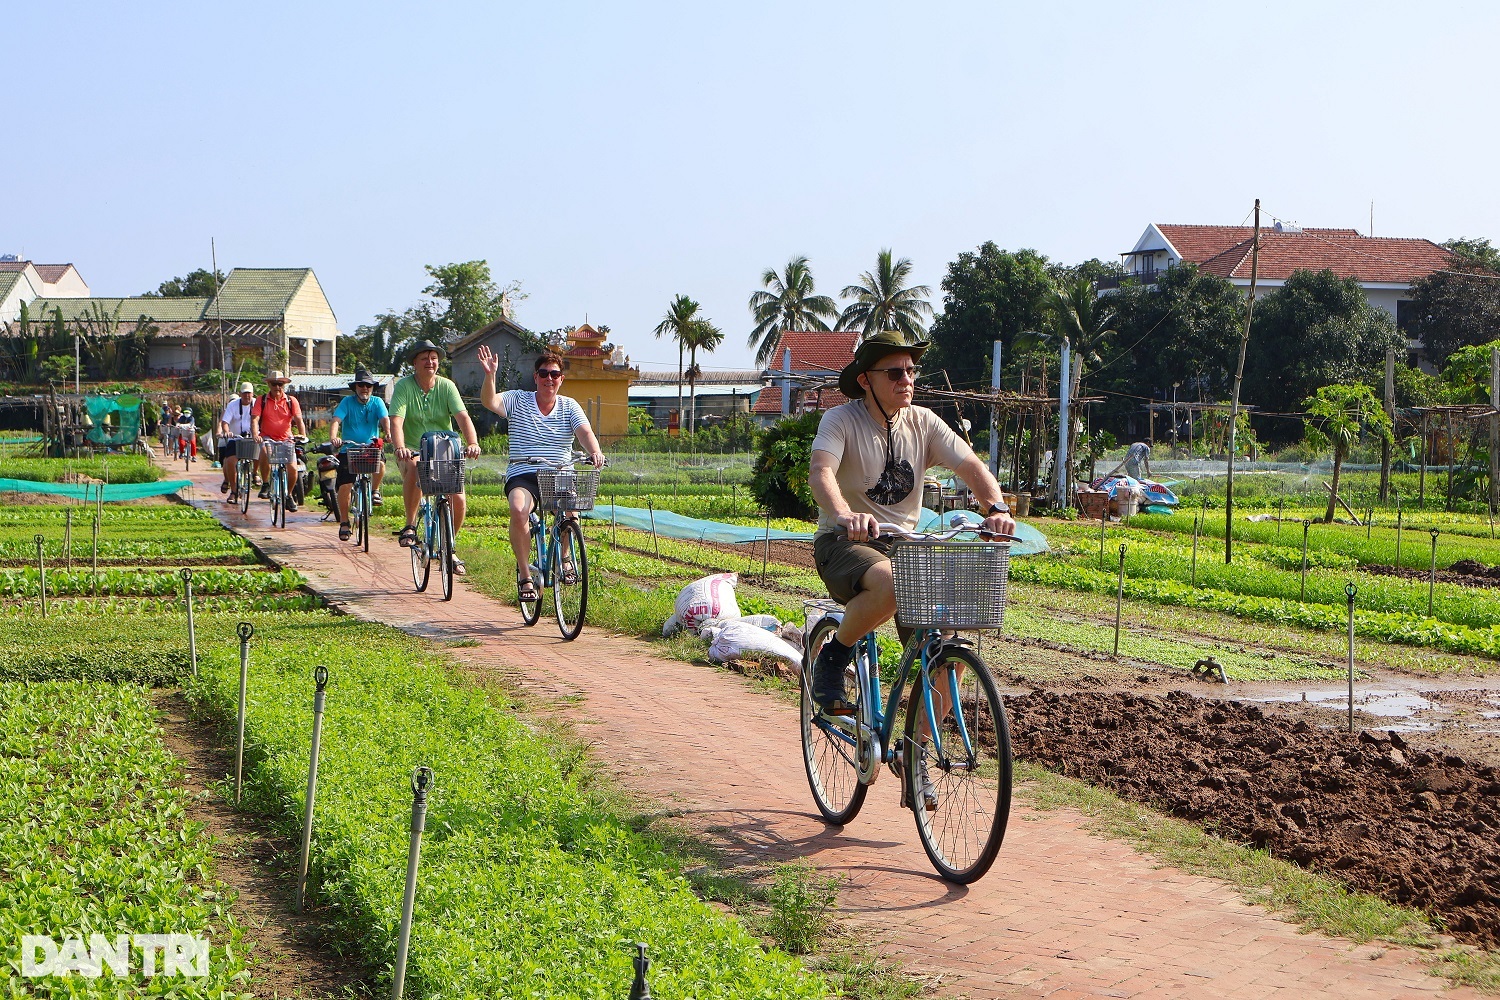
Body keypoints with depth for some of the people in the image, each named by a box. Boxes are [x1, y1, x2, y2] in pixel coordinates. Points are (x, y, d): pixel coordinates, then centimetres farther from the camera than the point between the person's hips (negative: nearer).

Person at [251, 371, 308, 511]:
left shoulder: (291, 401, 1)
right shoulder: (261, 400, -2)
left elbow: (298, 419, -8)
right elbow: (255, 419, -11)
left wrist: (303, 434, -26)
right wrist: (255, 435, -30)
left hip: (286, 439, 1)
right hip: (267, 437, -1)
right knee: (264, 452, -36)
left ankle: (288, 495, 15)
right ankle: (266, 484, -14)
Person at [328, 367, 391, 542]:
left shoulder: (377, 402, 2)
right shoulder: (347, 402, -2)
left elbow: (385, 419, -14)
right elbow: (336, 421, -15)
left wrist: (388, 433, -36)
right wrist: (333, 437, -35)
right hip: (349, 449, 0)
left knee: (380, 464, -32)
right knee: (344, 486, -9)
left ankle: (374, 490, -2)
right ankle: (344, 522, 9)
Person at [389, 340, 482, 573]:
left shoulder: (446, 386, -3)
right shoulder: (404, 387, -9)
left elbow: (462, 417, -15)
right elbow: (396, 421, -22)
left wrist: (472, 443, -34)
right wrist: (400, 448, -42)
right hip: (414, 452, -2)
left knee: (457, 499, -15)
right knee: (414, 468, -38)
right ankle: (410, 526, -20)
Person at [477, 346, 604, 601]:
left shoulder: (569, 406, 10)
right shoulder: (518, 401, 6)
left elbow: (584, 432, -5)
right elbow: (489, 402, -11)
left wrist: (595, 451, -27)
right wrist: (490, 376, -30)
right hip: (523, 475, -1)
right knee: (518, 510, -33)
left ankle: (563, 555, 3)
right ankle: (524, 576, -19)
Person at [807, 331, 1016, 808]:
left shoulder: (923, 423, 3)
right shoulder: (841, 420, -11)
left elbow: (972, 467, -6)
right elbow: (821, 471, -28)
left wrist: (997, 508, -28)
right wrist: (845, 515, -49)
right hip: (845, 543, -5)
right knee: (891, 584, -40)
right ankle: (832, 658, -12)